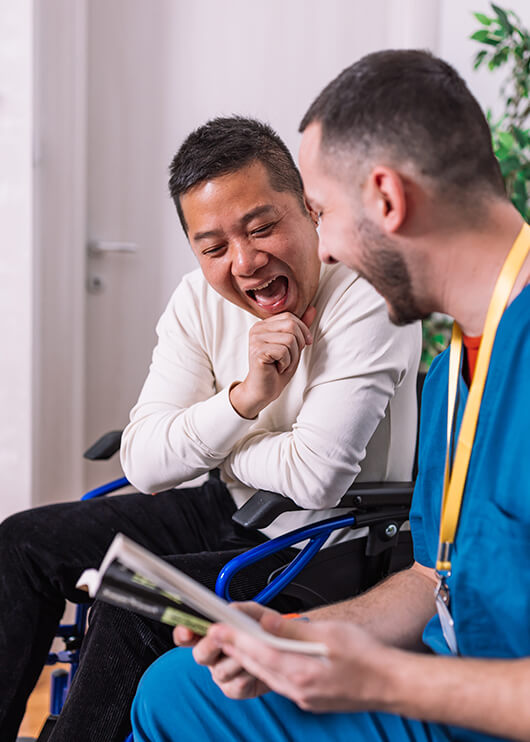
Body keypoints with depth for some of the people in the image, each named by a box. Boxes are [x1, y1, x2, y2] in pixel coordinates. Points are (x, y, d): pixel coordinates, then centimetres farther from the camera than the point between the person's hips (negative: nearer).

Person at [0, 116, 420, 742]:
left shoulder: (369, 301, -23)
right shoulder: (201, 300, -4)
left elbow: (314, 478, -28)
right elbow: (143, 463, -8)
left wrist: (202, 442, -11)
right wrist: (243, 397, -25)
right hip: (234, 511, 7)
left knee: (133, 605, -27)